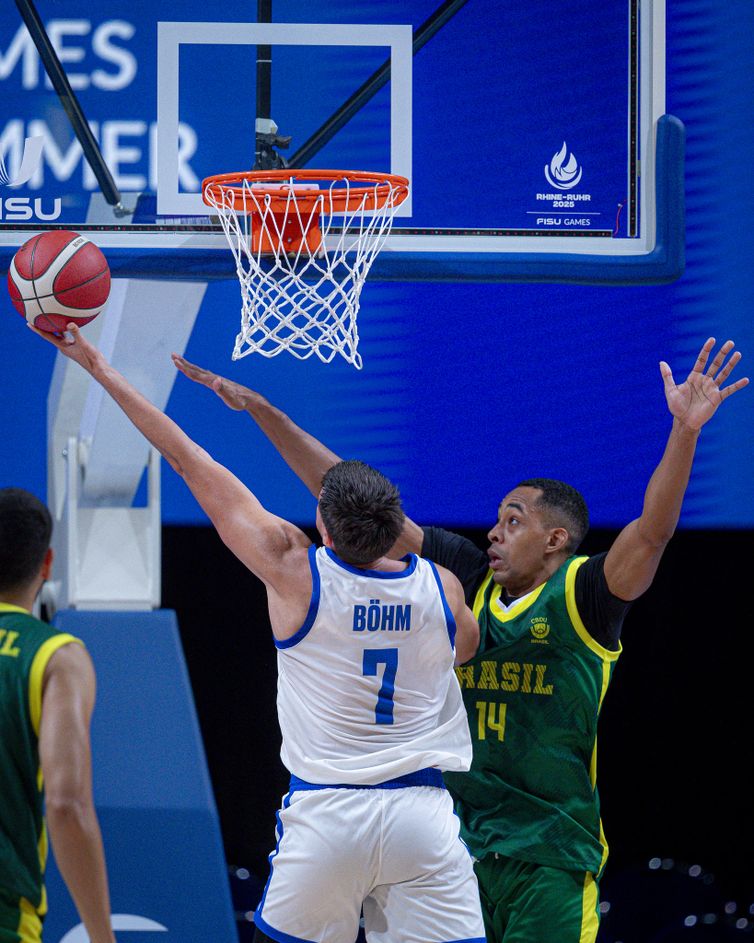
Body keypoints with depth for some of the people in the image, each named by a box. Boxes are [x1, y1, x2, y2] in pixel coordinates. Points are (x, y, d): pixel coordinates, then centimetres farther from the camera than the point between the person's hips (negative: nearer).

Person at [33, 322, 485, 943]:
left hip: (327, 811, -1)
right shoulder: (442, 587, 1)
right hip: (422, 813, 1)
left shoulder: (295, 570, -6)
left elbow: (188, 461, 1)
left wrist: (101, 370, 6)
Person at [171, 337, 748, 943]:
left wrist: (685, 431, -34)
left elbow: (652, 531, -20)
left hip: (552, 856, -5)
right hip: (458, 843, 5)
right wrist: (264, 413, 9)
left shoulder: (581, 597, -3)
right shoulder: (465, 581, 9)